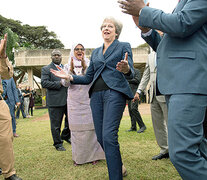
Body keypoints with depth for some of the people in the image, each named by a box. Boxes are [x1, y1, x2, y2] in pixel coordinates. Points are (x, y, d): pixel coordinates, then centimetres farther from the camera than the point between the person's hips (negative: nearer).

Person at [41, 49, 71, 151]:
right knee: (56, 124, 3)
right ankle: (58, 143, 19)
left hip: (68, 100, 5)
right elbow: (44, 83, -10)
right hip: (55, 101, -5)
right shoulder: (46, 69, 2)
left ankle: (65, 136, 38)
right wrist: (59, 83, -16)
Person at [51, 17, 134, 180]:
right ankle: (119, 166, 29)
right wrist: (69, 77, 8)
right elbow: (88, 78, 22)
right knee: (101, 137, 5)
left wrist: (126, 69, -28)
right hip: (96, 95, 5)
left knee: (109, 136, -18)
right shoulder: (95, 52, 22)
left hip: (114, 92, -5)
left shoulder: (124, 46, 8)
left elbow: (130, 74, -4)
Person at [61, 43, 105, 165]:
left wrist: (85, 67, -20)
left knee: (90, 127, -2)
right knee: (76, 129, 4)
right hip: (74, 102, 1)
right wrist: (71, 70, -15)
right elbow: (65, 83, -1)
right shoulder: (68, 66, 9)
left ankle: (93, 155, 11)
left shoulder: (89, 64, 7)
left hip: (88, 100, -1)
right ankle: (78, 157, 15)